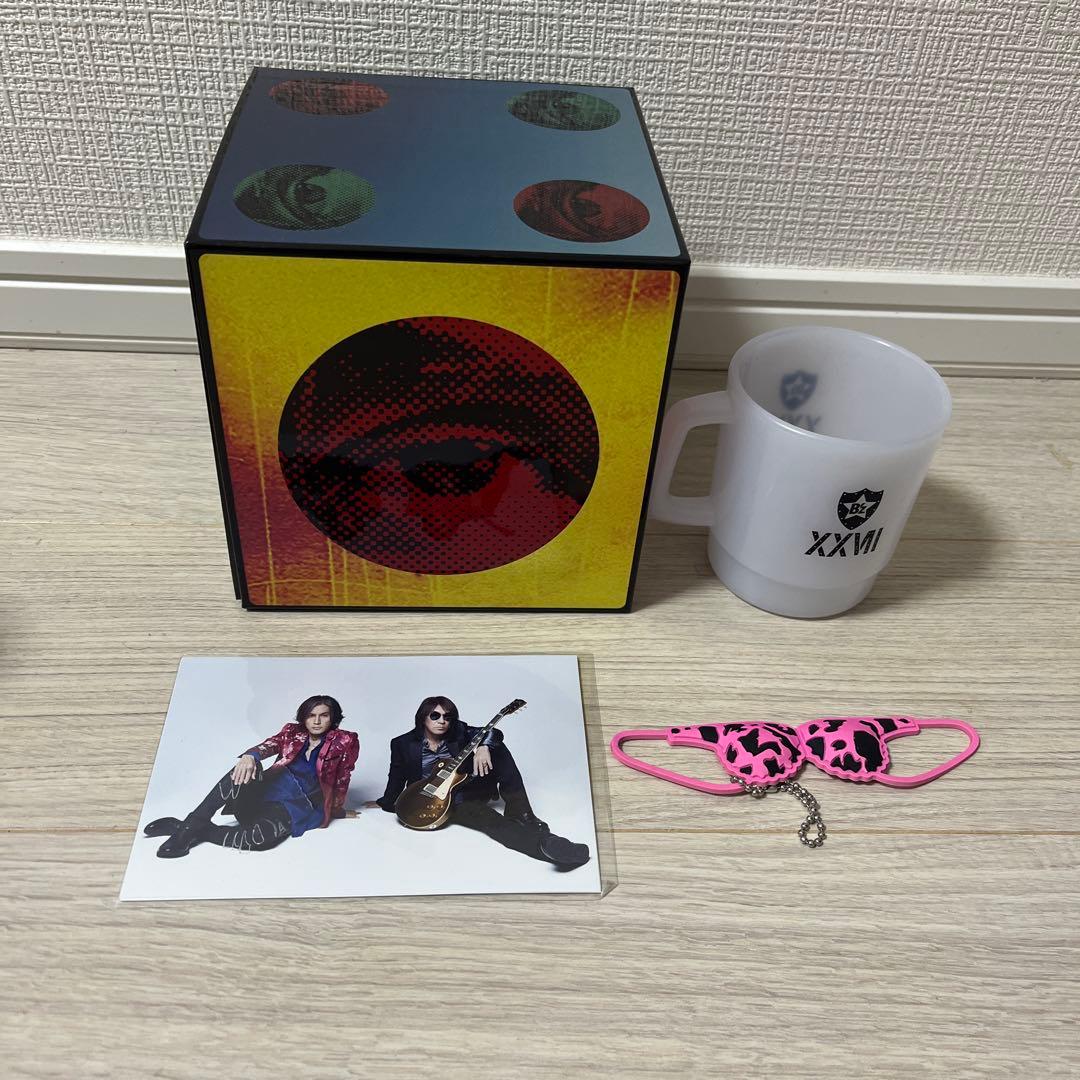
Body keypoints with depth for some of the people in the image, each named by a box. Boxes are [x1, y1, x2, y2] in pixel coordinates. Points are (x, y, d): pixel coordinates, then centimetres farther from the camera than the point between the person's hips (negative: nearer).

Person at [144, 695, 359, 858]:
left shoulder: (344, 742, 3)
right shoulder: (293, 732, 10)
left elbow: (341, 780, 8)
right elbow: (269, 746, -8)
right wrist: (250, 755, -31)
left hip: (297, 805, -3)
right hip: (270, 790, 3)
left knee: (262, 837, -38)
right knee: (242, 773, -34)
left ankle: (200, 831, -20)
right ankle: (192, 823, -27)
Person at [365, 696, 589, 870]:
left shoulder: (458, 732, -1)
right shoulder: (402, 744, -3)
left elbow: (493, 733, -15)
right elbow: (397, 780, 9)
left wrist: (483, 747, -36)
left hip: (470, 791, 4)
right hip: (440, 804, -4)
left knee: (497, 749, -17)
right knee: (491, 820, -33)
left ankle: (520, 815, -21)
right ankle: (545, 844, -56)